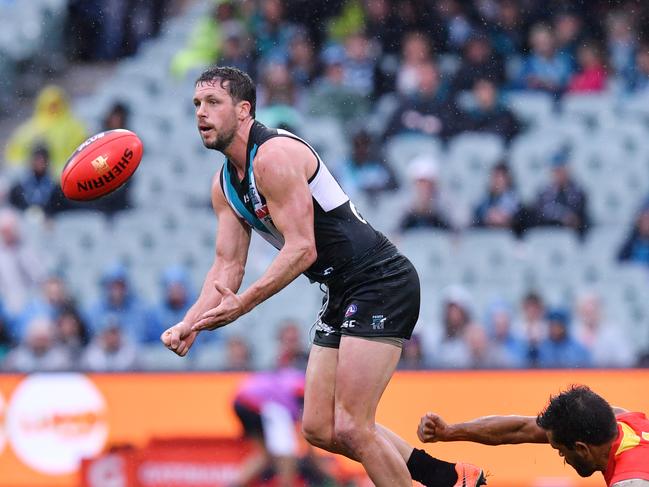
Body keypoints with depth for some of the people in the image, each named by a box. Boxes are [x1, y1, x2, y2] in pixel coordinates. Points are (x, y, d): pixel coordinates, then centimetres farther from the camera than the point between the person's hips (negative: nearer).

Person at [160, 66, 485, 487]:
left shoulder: (274, 156, -17)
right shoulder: (225, 184, 13)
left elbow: (302, 249, -22)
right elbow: (228, 266, 11)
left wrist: (242, 305, -28)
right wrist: (190, 323, -6)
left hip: (381, 283, -10)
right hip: (344, 295, 10)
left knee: (350, 429, -16)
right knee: (320, 430, 10)